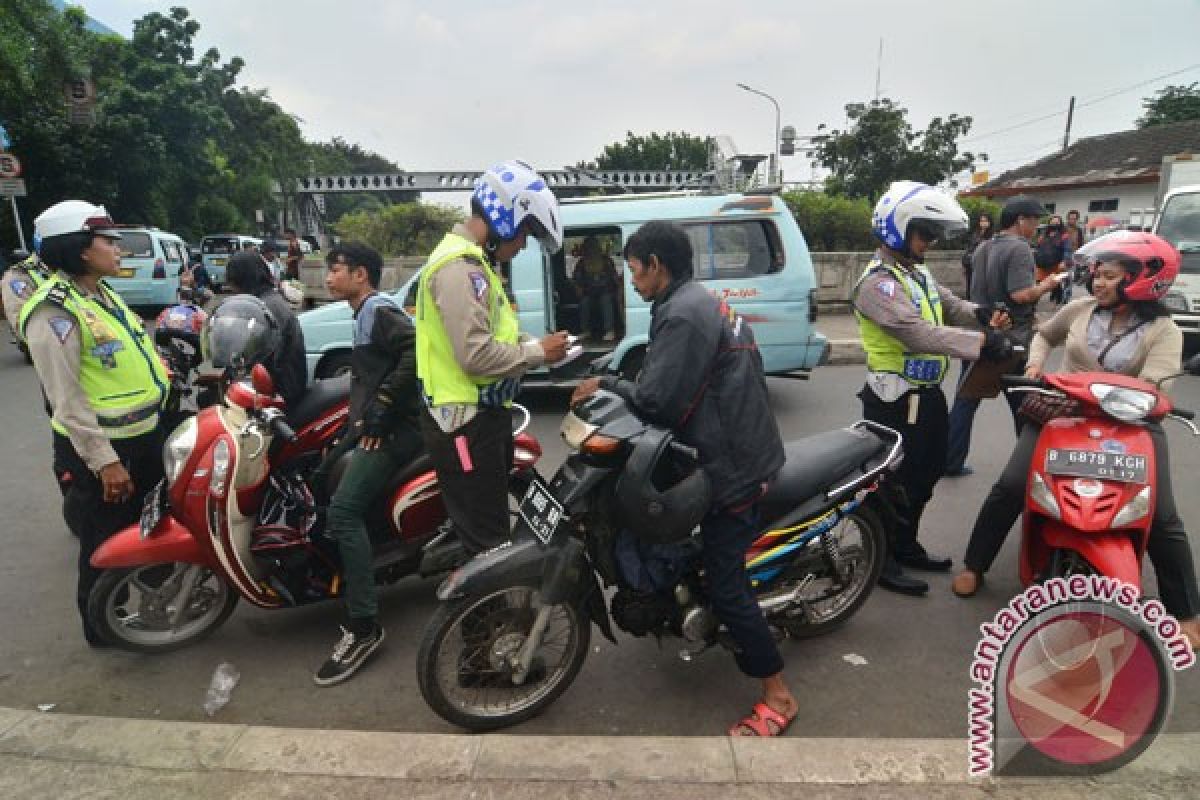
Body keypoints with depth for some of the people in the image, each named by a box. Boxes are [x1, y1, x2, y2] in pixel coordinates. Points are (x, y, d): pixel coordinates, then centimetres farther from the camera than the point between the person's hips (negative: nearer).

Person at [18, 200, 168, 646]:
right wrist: (103, 461, -23)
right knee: (106, 541, 8)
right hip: (102, 447, -9)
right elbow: (66, 399, -23)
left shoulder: (104, 293, 9)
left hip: (144, 434, 9)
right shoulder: (55, 311, -20)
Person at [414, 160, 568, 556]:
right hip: (467, 421, -11)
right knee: (489, 543, -3)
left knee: (492, 527, 23)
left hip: (482, 415, 11)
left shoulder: (472, 261, 15)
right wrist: (538, 352, -15)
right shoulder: (459, 266, -19)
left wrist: (530, 344, 5)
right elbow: (476, 355, -27)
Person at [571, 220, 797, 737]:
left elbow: (655, 399, -22)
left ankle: (777, 696, 11)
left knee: (725, 585, -3)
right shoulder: (704, 303, 15)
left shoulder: (682, 314, -19)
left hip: (730, 465, -11)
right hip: (743, 451, 11)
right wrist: (618, 388, 10)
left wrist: (605, 386, -6)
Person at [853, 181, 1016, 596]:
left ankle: (906, 545, 37)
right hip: (897, 401, -10)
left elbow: (948, 303, 18)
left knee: (926, 473, 21)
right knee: (897, 480, 0)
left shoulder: (917, 271, 13)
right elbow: (921, 334, -30)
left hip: (927, 392, 10)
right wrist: (982, 342, -32)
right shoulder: (879, 282, -20)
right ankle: (882, 559, 16)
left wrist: (979, 313, -4)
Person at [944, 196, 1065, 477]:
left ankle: (951, 461, 9)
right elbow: (1021, 294, -23)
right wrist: (1045, 285, -6)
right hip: (1011, 340, -6)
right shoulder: (1019, 248, -13)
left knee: (965, 401, 7)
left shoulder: (982, 248, 11)